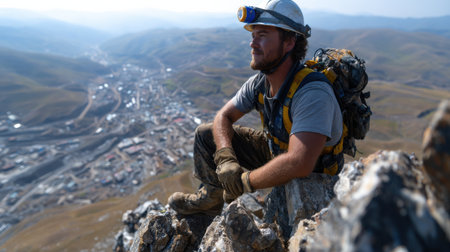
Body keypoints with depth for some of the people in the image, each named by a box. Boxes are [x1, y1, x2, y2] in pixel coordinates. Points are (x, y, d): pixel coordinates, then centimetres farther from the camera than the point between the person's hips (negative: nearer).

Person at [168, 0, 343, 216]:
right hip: (274, 151, 6)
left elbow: (298, 164, -44)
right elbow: (224, 117, -2)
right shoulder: (259, 82, -11)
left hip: (312, 176, -6)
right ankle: (210, 198, 20)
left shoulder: (312, 93, -34)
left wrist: (245, 181, -29)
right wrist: (225, 158, -20)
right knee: (205, 134, 4)